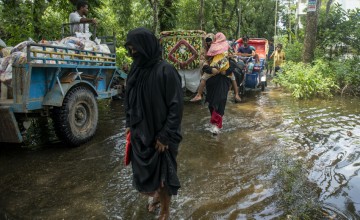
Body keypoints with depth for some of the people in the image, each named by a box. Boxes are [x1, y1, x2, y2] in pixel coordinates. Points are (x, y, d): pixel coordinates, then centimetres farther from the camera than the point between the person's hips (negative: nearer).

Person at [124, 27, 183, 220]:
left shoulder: (165, 71, -19)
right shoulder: (136, 68, 1)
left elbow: (176, 105, -18)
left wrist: (165, 136, -17)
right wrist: (129, 124, 9)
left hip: (159, 134, -6)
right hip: (140, 132, 6)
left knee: (162, 171, 10)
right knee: (144, 169, 19)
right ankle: (157, 195, 48)